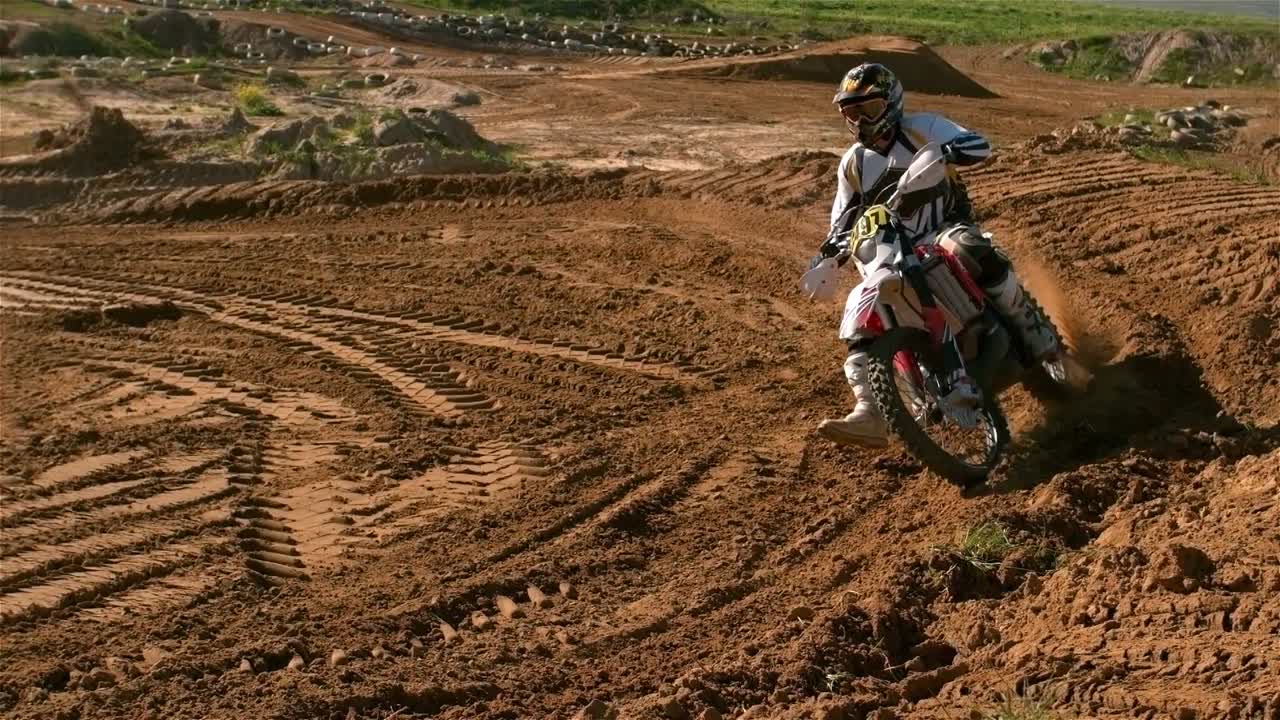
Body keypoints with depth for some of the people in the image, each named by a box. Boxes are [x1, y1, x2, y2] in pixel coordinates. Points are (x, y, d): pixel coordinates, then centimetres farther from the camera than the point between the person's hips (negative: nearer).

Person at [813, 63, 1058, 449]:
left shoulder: (920, 128, -3)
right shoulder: (853, 164, 13)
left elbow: (979, 145, -18)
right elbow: (843, 225, 19)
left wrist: (941, 154, -39)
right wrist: (828, 253, -2)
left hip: (947, 229, -5)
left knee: (971, 252, -41)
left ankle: (1033, 332, -21)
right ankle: (871, 416, -25)